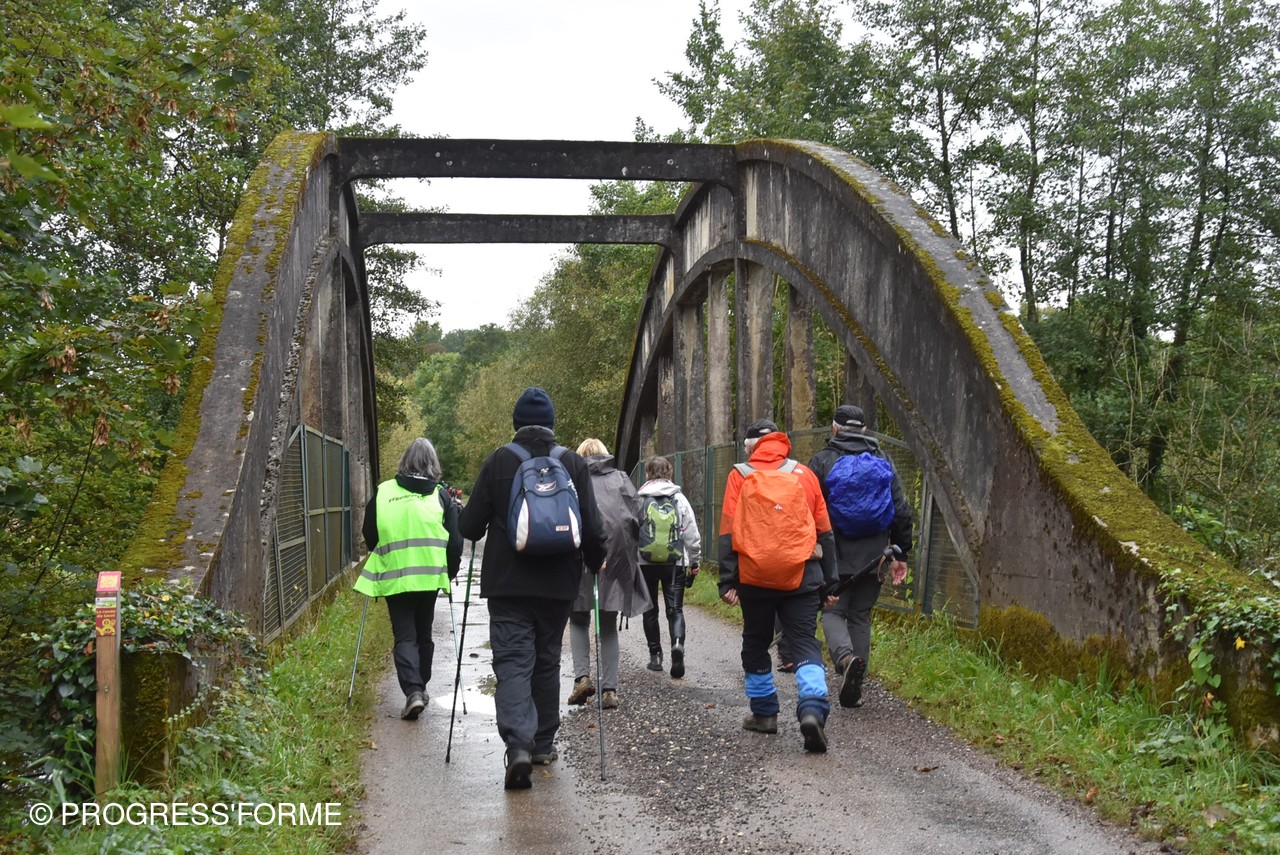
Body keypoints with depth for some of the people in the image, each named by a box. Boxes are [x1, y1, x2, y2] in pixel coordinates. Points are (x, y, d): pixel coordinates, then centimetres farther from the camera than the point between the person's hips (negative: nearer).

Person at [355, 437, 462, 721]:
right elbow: (455, 540, 0)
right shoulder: (441, 495, 1)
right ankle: (421, 686, 27)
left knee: (404, 636, 2)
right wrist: (450, 572, 14)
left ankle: (413, 691, -14)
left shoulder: (382, 492, 0)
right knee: (423, 634, 17)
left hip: (394, 577, -1)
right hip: (430, 575, 1)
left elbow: (369, 535, 7)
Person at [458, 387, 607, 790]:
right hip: (557, 583, 2)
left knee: (512, 660, -2)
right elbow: (592, 528, -2)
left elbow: (470, 526, -4)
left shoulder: (497, 461, -5)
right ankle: (543, 743, 25)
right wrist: (595, 563, 17)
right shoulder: (574, 464, -1)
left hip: (507, 582, -2)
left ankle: (518, 744, -20)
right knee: (547, 660, 16)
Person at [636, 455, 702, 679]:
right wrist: (694, 563, 11)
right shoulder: (680, 499, 1)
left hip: (644, 562, 0)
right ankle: (677, 644, -22)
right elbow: (692, 534, 2)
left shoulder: (638, 499, -3)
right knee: (675, 609, 4)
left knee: (650, 610, 13)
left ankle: (655, 655, 17)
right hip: (674, 562, 0)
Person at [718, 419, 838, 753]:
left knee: (756, 645, 17)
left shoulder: (740, 476, 3)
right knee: (805, 644, 0)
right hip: (802, 577, 1)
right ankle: (813, 709, -21)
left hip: (755, 578, 0)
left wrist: (727, 581, 0)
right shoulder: (804, 474, 8)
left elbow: (728, 533, -1)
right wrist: (830, 581, 16)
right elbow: (824, 531, 10)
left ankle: (764, 713, 23)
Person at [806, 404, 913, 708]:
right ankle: (854, 689, 12)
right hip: (873, 556, 3)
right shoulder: (882, 460, 7)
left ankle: (846, 657, -24)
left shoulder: (821, 460, -2)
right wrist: (901, 553, 11)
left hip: (836, 556, -3)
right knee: (860, 617, 12)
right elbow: (901, 510, 5)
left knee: (833, 612, 6)